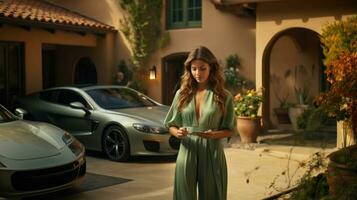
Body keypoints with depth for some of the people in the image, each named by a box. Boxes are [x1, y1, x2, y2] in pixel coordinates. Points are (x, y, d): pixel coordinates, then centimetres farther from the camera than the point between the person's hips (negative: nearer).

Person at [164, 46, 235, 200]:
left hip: (212, 154, -1)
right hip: (187, 152, 1)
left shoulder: (224, 96, 0)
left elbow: (229, 129, 3)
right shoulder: (182, 94, 6)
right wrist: (177, 132, -11)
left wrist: (214, 134, -16)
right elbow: (171, 125, 12)